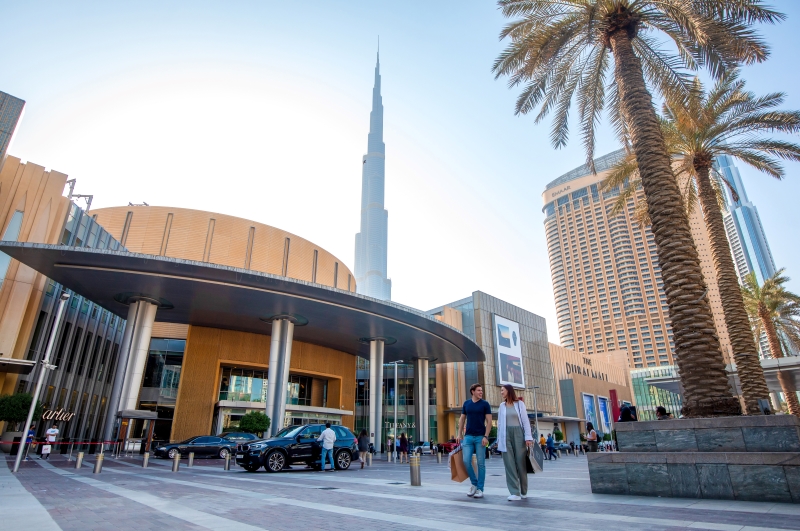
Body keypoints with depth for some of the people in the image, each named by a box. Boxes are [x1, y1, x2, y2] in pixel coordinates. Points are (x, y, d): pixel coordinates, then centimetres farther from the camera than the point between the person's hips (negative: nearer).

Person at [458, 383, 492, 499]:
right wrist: (459, 434, 6)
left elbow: (489, 421, -4)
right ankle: (474, 484, 17)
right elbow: (462, 419, 13)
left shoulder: (485, 404, -1)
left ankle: (480, 489, 12)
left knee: (481, 463, 2)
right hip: (468, 436, 2)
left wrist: (486, 436, -12)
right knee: (466, 461, -4)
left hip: (480, 437, -2)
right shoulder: (466, 404, 8)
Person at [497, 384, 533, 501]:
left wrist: (528, 437, -9)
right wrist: (499, 439, 7)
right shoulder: (502, 406, 13)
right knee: (509, 463, -4)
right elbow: (499, 423, 12)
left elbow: (525, 420, -1)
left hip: (518, 433, -2)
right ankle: (515, 493, -4)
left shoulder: (519, 403, 4)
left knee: (520, 462, 2)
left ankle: (524, 491, 17)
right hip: (506, 435, 2)